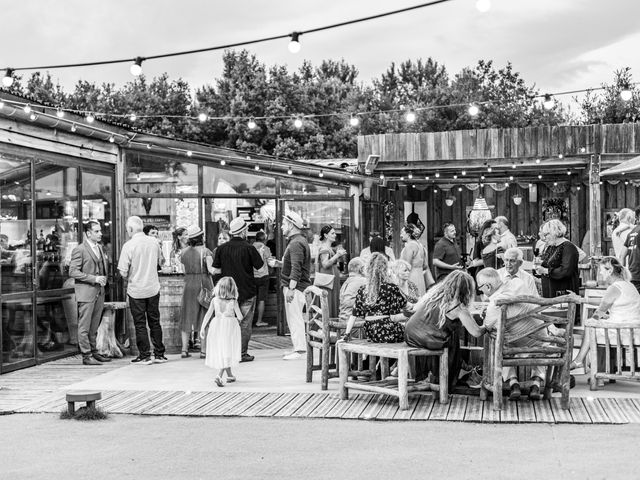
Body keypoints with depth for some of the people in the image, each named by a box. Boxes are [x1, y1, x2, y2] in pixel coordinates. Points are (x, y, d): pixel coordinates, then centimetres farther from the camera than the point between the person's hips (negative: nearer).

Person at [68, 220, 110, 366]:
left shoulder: (99, 248, 16)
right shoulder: (79, 250, -9)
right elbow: (73, 272, -14)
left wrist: (104, 278, 6)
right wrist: (94, 278, -18)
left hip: (99, 292, 7)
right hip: (86, 292, -7)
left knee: (94, 326, 13)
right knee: (84, 327, -3)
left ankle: (94, 352, 20)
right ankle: (86, 356, 0)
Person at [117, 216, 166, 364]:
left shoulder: (129, 245, -15)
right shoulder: (154, 242, -1)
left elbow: (123, 272, -15)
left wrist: (128, 279, 5)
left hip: (136, 290, -4)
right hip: (153, 288, 4)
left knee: (140, 324, 5)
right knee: (155, 322, 12)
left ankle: (144, 356, 8)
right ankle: (159, 355, 16)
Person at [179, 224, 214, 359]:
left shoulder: (184, 252, 5)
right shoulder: (205, 251, -10)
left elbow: (184, 270, 7)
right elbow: (211, 269, -18)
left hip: (188, 286, 4)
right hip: (204, 286, -4)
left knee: (187, 317, 11)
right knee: (205, 318, 4)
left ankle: (184, 349, 7)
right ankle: (204, 350, 2)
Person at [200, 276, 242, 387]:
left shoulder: (215, 300, -2)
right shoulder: (233, 301, -8)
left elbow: (208, 314, -2)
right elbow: (240, 317, -7)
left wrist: (202, 328, 3)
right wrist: (237, 320, 16)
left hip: (217, 325, 3)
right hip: (230, 326, -3)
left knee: (221, 352, 17)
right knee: (227, 353, -1)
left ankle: (230, 375, 30)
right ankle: (219, 376, -18)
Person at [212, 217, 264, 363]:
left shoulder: (221, 248, -1)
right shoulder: (248, 248, -11)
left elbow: (216, 271, 2)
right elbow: (261, 267, -3)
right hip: (247, 291, -3)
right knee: (245, 323, 4)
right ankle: (242, 353, 5)